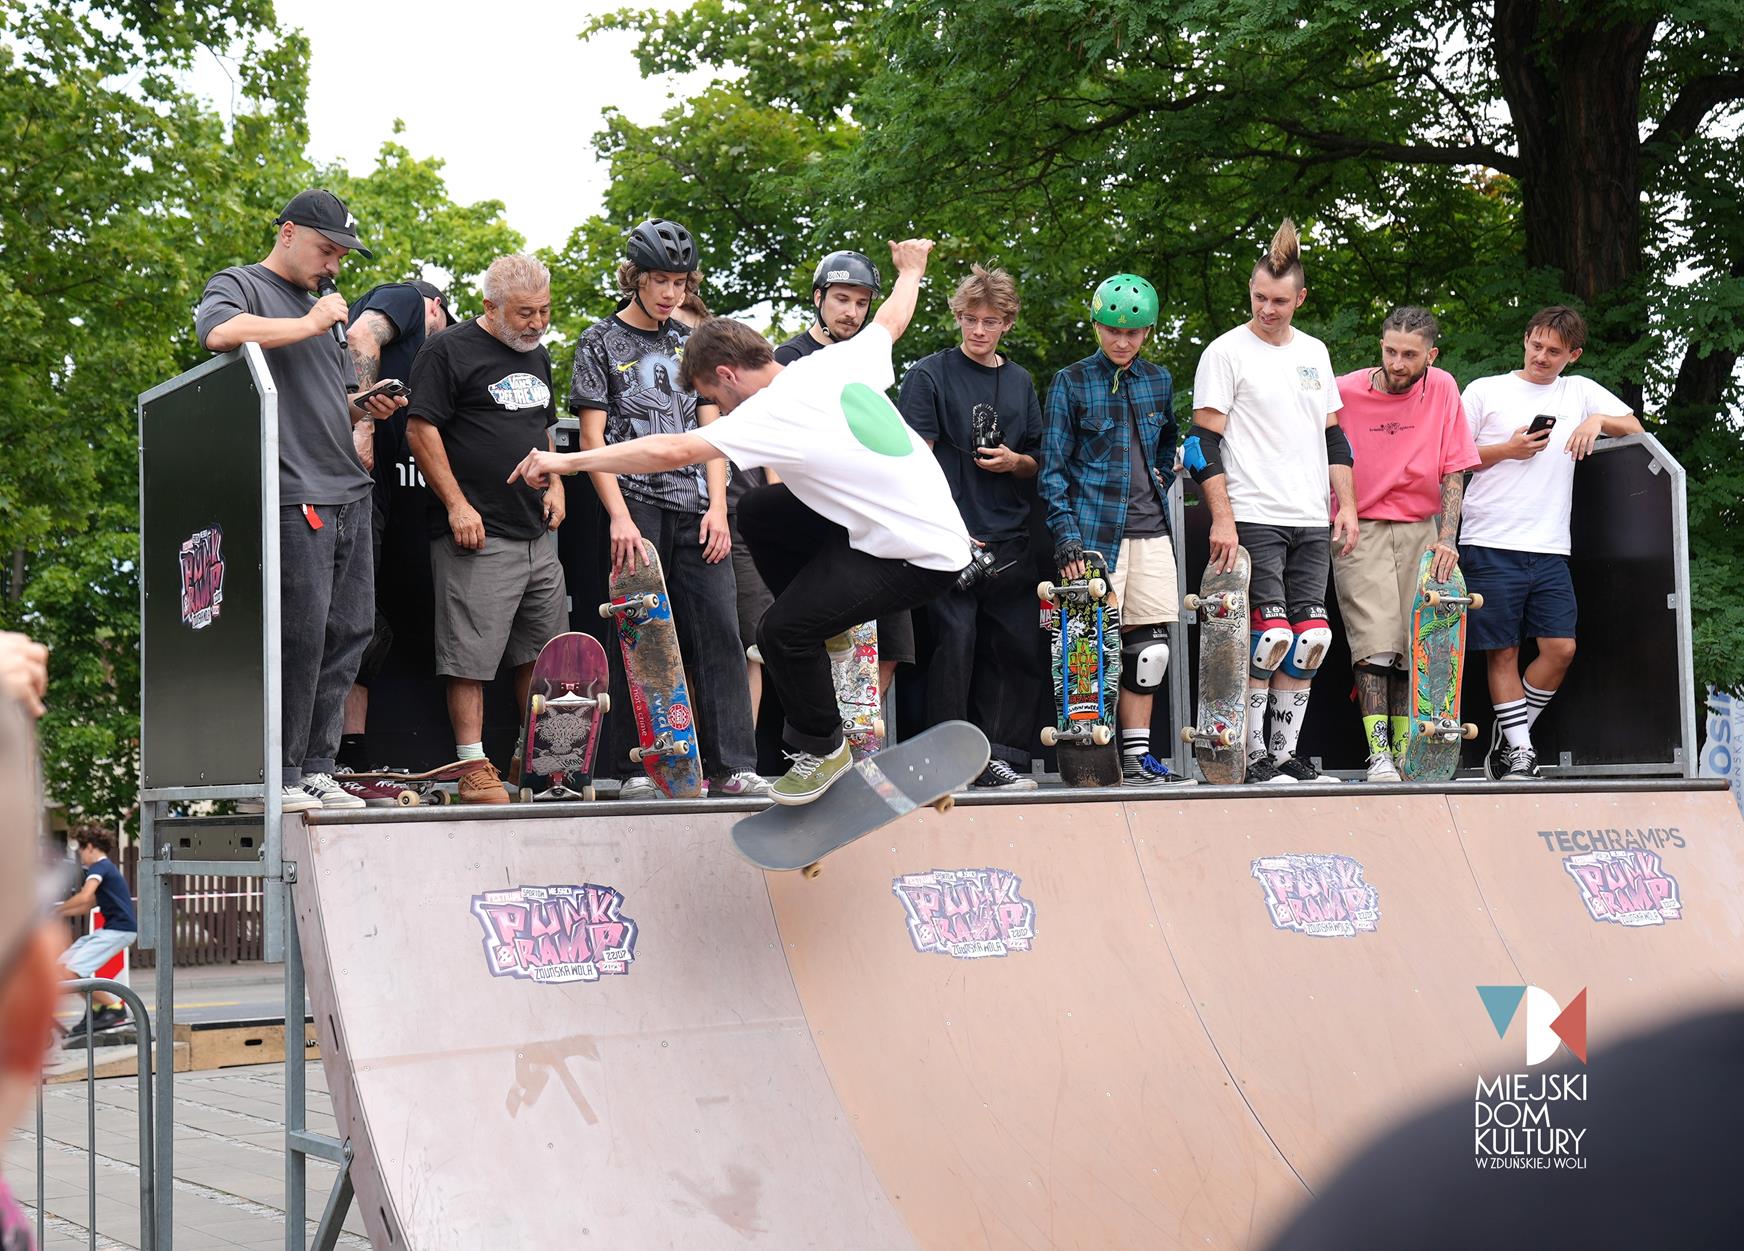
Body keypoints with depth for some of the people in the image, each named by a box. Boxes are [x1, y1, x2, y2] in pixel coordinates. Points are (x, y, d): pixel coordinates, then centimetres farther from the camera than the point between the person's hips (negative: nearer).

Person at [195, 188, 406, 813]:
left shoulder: (325, 307, 26)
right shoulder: (239, 285, 3)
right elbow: (218, 332, -21)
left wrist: (367, 407, 10)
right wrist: (307, 325, -12)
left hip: (348, 493, 8)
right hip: (293, 496, -8)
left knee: (349, 632, 5)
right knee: (299, 636, -11)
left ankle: (317, 770, 11)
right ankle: (278, 778, -5)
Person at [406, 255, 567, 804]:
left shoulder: (536, 355, 19)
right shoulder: (449, 351, -6)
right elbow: (421, 429, -11)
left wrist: (553, 482, 14)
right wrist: (456, 504, -15)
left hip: (536, 532, 8)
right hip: (477, 533, -8)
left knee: (542, 653, 11)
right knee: (469, 655, -6)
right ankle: (474, 770, -2)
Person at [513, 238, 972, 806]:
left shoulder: (774, 413, -21)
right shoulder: (838, 360, 2)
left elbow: (672, 450, -30)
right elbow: (891, 320, 23)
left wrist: (566, 461, -25)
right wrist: (910, 269, 45)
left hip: (922, 556, -9)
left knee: (781, 631, -14)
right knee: (758, 513, 13)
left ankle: (823, 749, 10)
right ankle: (816, 627, 24)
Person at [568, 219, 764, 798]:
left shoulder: (690, 342, 17)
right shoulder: (601, 342, 4)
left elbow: (710, 429, 14)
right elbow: (593, 437, -2)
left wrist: (717, 507, 2)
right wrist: (619, 516, -12)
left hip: (695, 508, 4)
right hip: (635, 505, -4)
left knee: (718, 630, -3)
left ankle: (730, 764, -1)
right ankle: (635, 768, 3)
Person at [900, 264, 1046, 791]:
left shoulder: (1020, 382, 16)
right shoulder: (931, 373, 1)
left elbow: (1035, 464, 23)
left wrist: (1014, 461, -1)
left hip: (1007, 538, 5)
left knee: (1016, 647, 3)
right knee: (955, 641, -10)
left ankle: (1000, 757, 11)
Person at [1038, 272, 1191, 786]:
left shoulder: (1159, 381, 13)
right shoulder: (1071, 383, 1)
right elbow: (1052, 468, -1)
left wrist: (1161, 480, 13)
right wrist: (1065, 534, -10)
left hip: (1150, 531, 4)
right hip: (1095, 530, -4)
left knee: (1151, 646, 2)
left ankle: (1137, 753, 10)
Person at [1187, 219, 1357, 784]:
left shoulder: (1314, 352, 16)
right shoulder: (1226, 352, -2)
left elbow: (1333, 436, 20)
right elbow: (1203, 443, -7)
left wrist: (1347, 505, 12)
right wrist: (1222, 518, -14)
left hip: (1311, 523, 6)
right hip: (1252, 519, -6)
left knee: (1309, 639, 2)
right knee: (1270, 634, -12)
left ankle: (1285, 752, 11)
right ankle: (1252, 753, -1)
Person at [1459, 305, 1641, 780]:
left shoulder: (1580, 391, 17)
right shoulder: (1486, 391, 8)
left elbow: (1635, 429, 16)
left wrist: (1598, 420, -3)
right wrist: (1507, 450, -5)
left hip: (1549, 548, 3)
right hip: (1490, 545, -3)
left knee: (1561, 648, -5)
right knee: (1502, 651, -3)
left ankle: (1508, 737, 10)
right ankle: (1517, 748, 4)